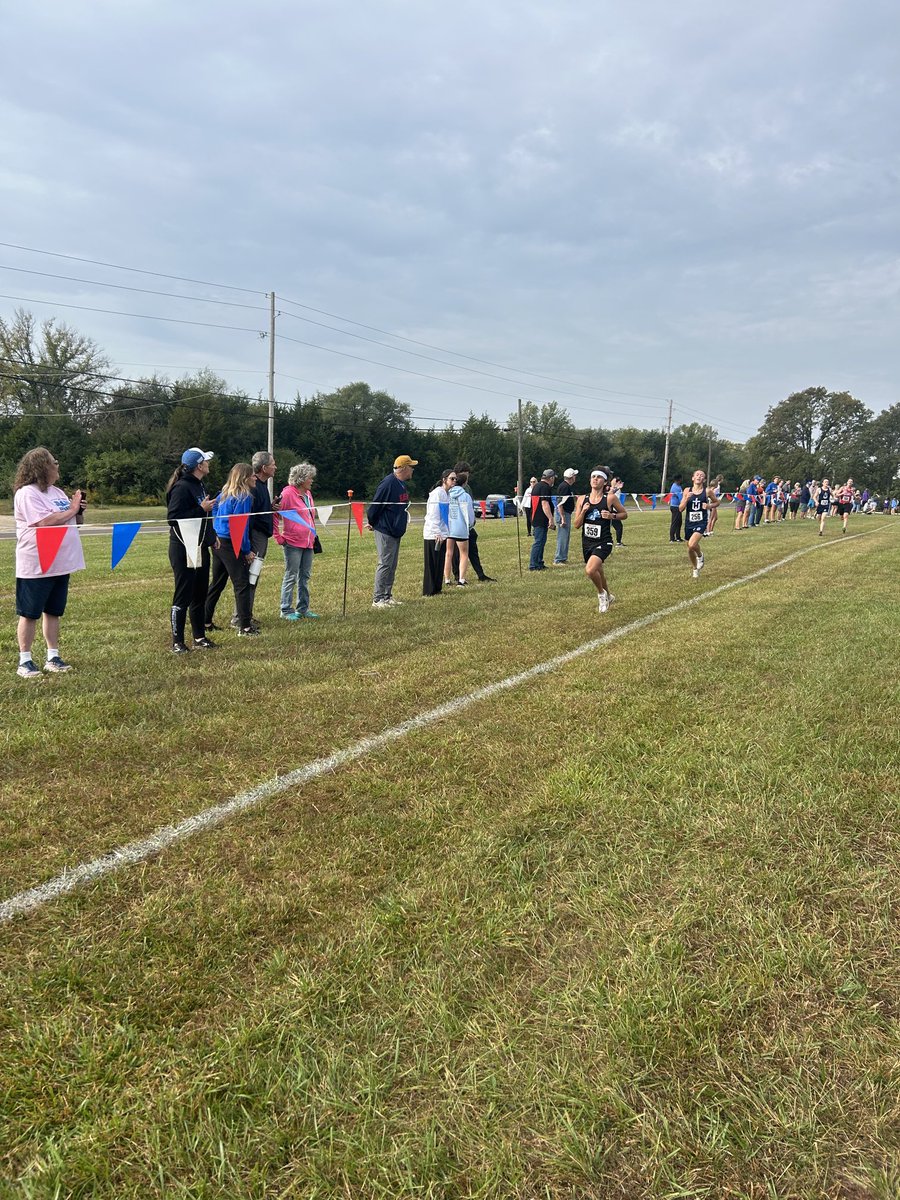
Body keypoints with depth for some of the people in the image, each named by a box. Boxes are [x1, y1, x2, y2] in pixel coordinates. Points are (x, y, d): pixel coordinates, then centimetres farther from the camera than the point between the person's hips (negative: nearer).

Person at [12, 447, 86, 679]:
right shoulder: (27, 493, -14)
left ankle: (52, 657, 21)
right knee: (29, 614, 1)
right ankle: (24, 661, 9)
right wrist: (72, 509, -14)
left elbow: (67, 518, 21)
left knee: (53, 611, 13)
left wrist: (77, 508, 0)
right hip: (36, 566, -8)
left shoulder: (57, 492, 12)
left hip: (59, 563, 8)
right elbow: (45, 522, -24)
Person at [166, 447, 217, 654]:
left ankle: (199, 637, 23)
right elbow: (173, 518, -22)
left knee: (200, 594, 14)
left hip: (200, 548, 9)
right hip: (183, 549, -9)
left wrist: (212, 536, 12)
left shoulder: (199, 486, 14)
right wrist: (201, 509, -20)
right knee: (183, 596, -3)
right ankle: (177, 642, 5)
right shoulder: (181, 487, -15)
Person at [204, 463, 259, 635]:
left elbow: (213, 514, 17)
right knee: (242, 585, -4)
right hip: (232, 546, -8)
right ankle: (245, 627, -5)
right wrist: (247, 550, -12)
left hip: (218, 543, 8)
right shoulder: (244, 497, -13)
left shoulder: (224, 494, 11)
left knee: (217, 583, 17)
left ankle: (205, 621, 24)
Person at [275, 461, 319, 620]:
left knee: (304, 577, 12)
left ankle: (302, 608, 20)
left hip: (308, 542, 8)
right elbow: (274, 515, -11)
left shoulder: (308, 494, 13)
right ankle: (286, 610, 6)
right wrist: (279, 537, -10)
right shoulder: (288, 493, -11)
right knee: (291, 577, -2)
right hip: (293, 542, -8)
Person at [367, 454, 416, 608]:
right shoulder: (388, 483, -19)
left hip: (396, 531, 9)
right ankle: (378, 599, 0)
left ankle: (387, 596, 21)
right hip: (385, 531, -9)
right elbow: (375, 505, -17)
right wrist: (371, 523, -4)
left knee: (392, 566, 13)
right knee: (385, 565, -6)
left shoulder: (402, 484, 11)